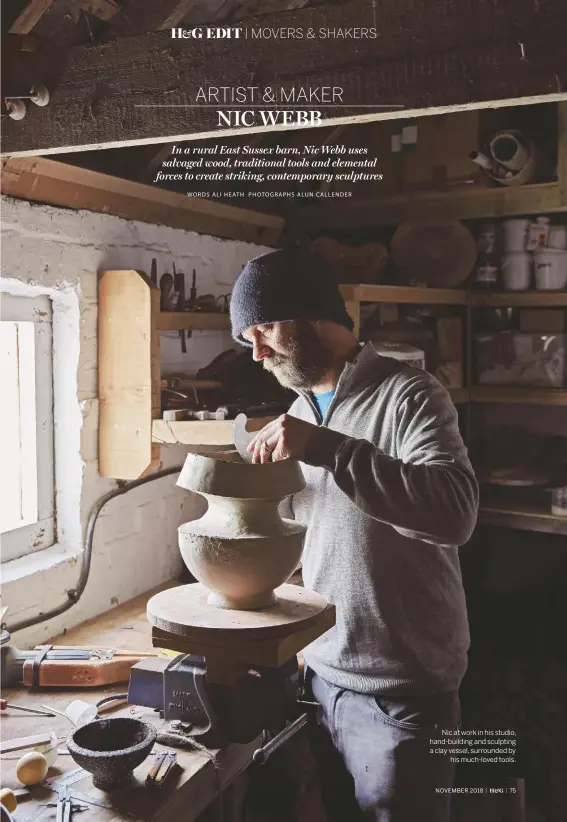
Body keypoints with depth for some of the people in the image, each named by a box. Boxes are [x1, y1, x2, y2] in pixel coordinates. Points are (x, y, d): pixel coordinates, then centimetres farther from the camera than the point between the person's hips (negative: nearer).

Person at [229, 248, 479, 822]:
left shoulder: (407, 395, -13)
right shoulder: (299, 411, 10)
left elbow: (456, 511, -29)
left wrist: (326, 447, -31)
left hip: (398, 691, -6)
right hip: (319, 674, 7)